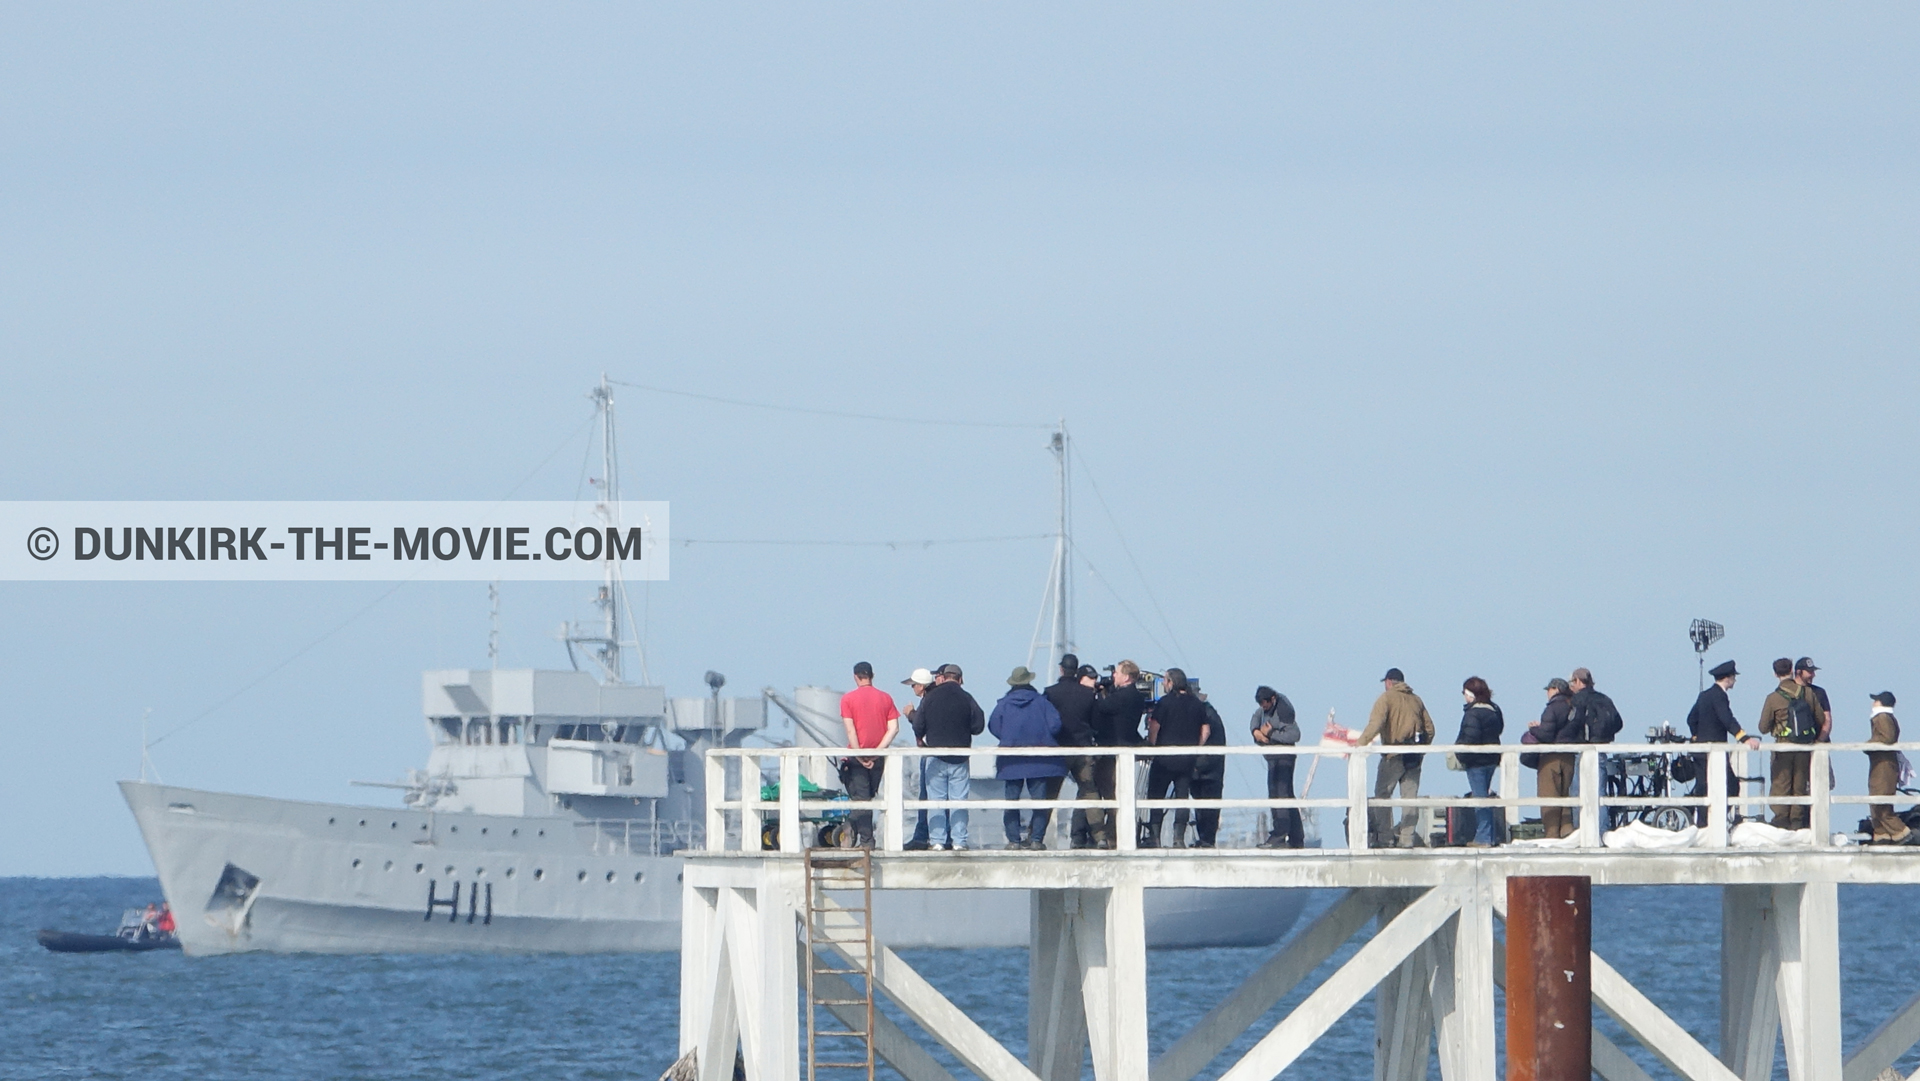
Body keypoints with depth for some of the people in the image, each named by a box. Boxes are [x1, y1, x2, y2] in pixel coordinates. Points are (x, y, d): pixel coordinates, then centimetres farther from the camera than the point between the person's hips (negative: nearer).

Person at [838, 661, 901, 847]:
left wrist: (860, 756, -11)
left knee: (860, 798, -2)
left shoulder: (848, 699, -5)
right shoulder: (885, 698, 3)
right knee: (870, 797, 12)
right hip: (878, 758, 3)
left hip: (857, 755, -3)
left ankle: (865, 839, -6)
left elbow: (850, 730, -12)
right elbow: (894, 728, -4)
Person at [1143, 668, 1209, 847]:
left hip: (1165, 757, -4)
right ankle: (1179, 838, -1)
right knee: (1182, 797, 5)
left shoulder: (1165, 702, -8)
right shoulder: (1197, 704, 7)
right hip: (1187, 758, 4)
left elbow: (1154, 727, -12)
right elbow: (1205, 731, 10)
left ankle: (1154, 837, -1)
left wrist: (1151, 746, 3)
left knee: (1156, 796, 3)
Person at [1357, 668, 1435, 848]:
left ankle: (1385, 838, -6)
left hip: (1394, 756, -6)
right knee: (1410, 797, 7)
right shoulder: (1416, 700, 15)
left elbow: (1375, 725, -18)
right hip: (1414, 757, 6)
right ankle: (1407, 838, 3)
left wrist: (1360, 744, -21)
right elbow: (1429, 728, 13)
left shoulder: (1387, 698, -3)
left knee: (1382, 795, 1)